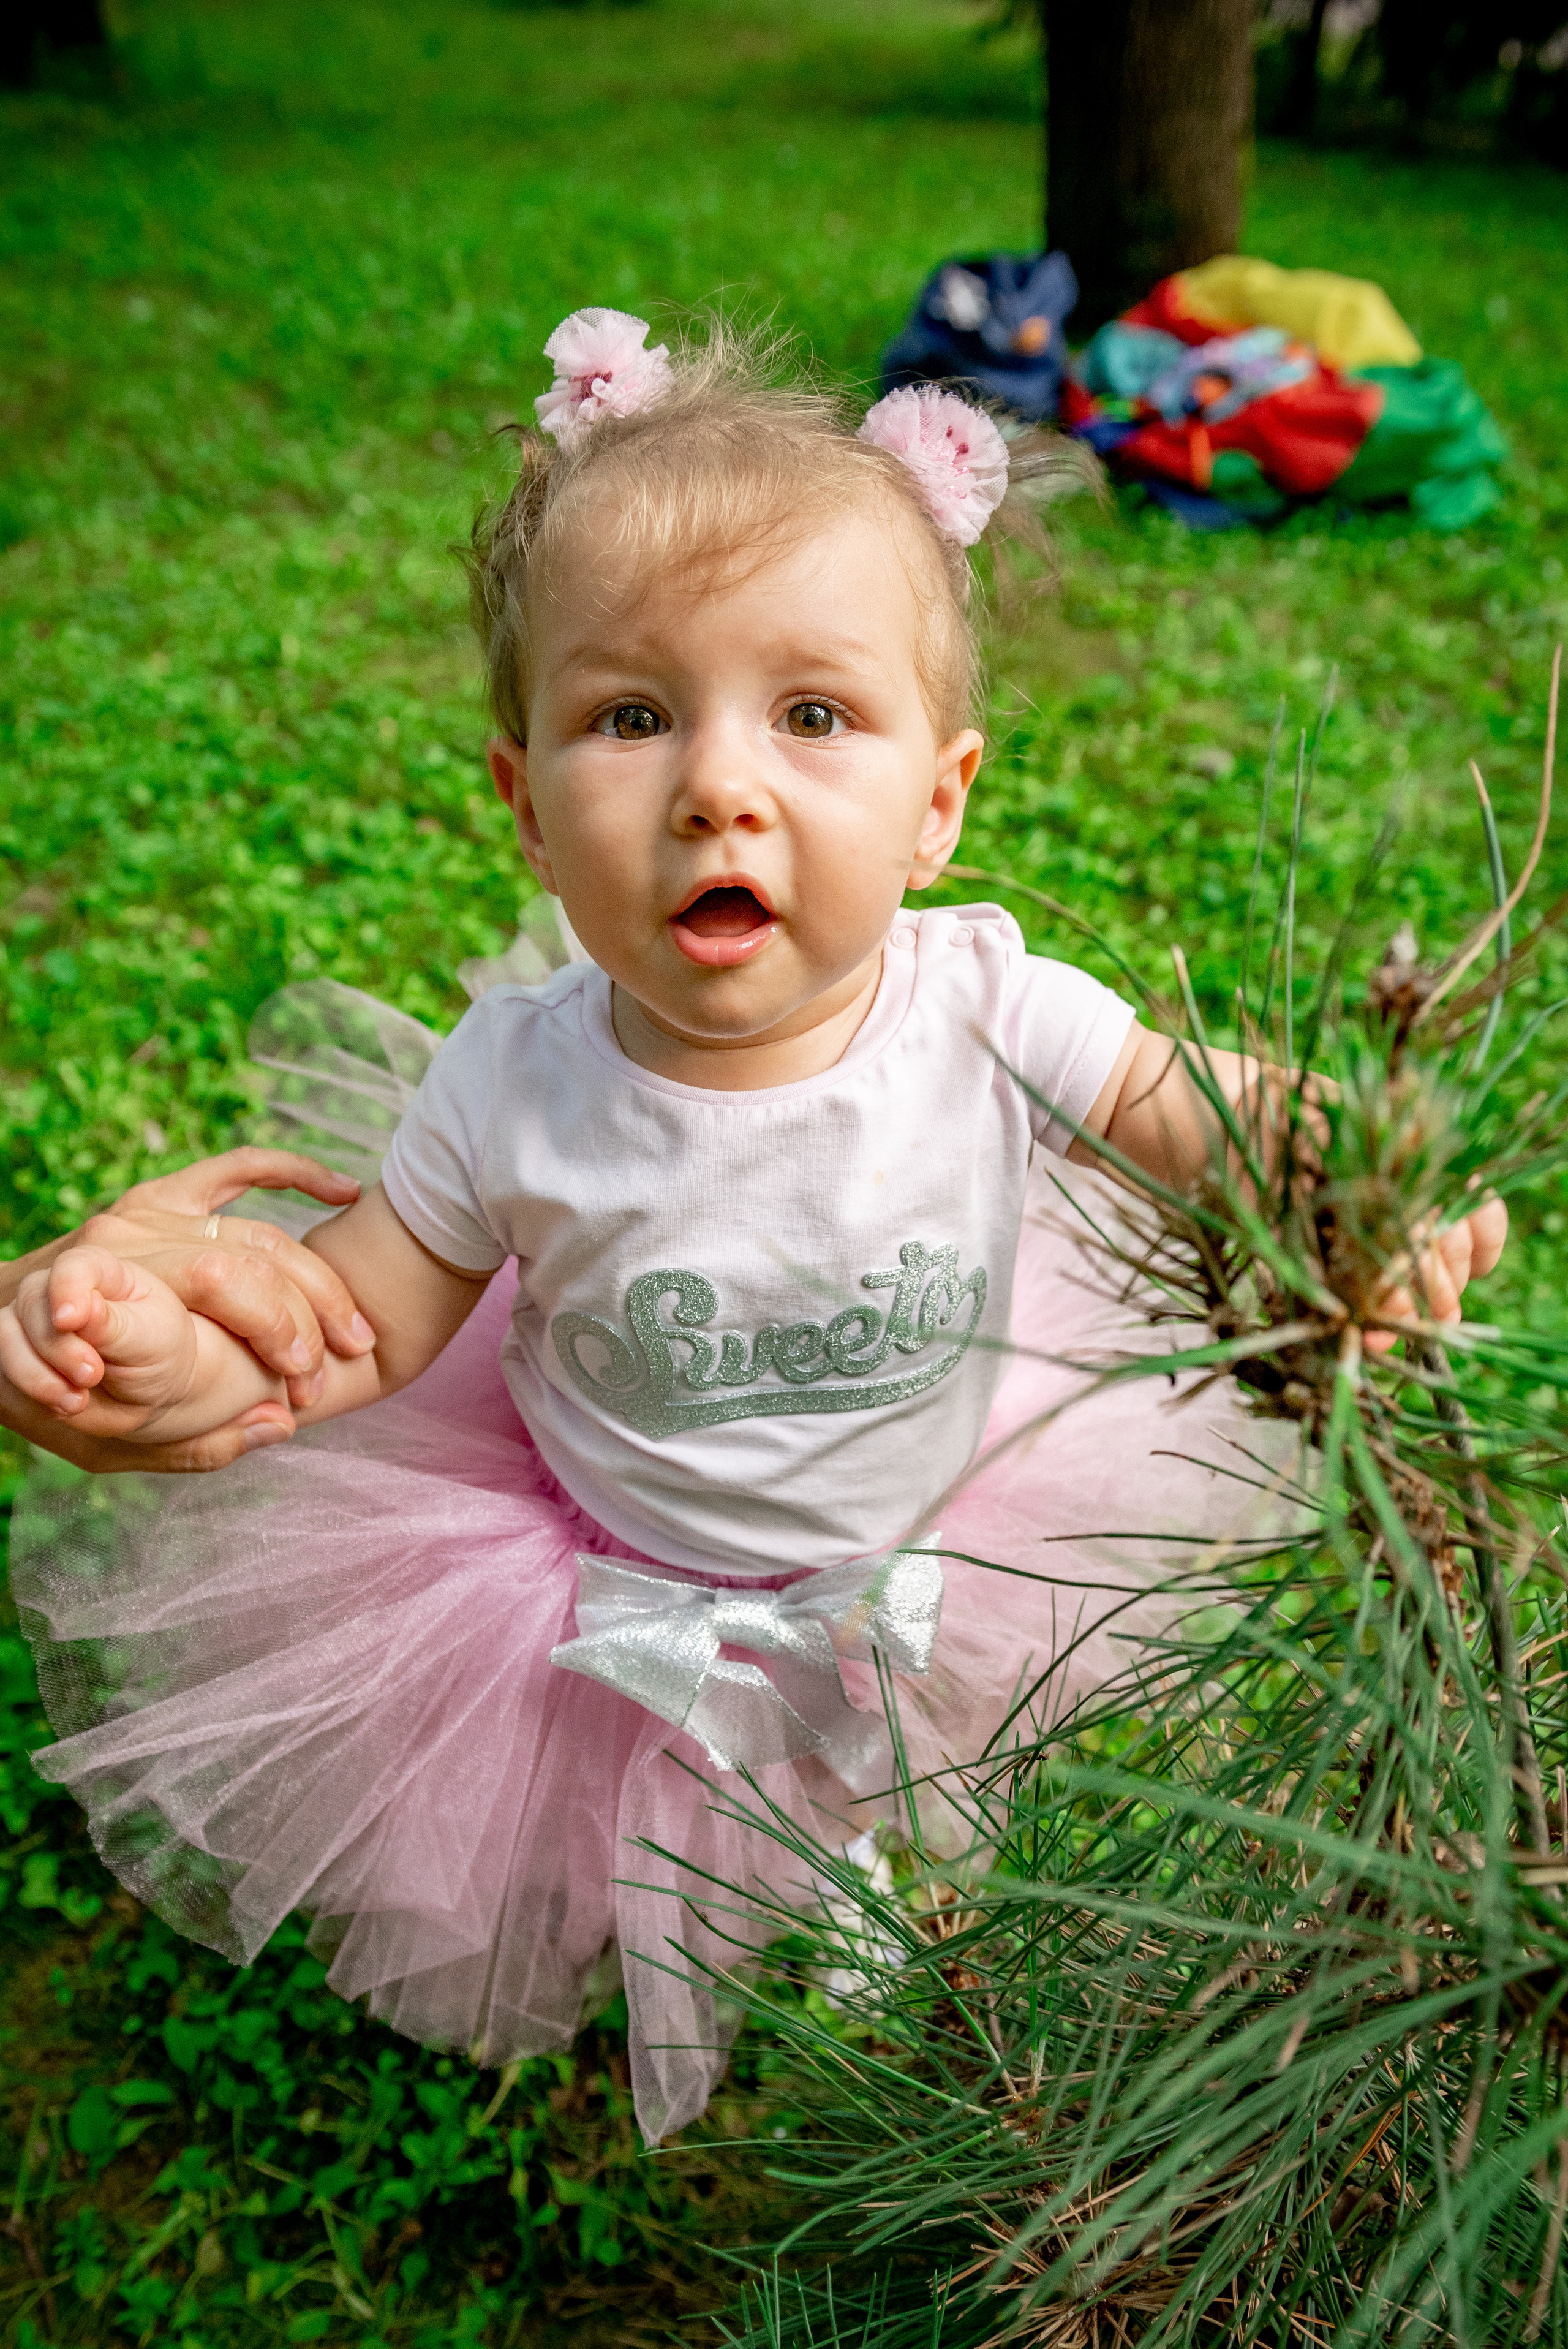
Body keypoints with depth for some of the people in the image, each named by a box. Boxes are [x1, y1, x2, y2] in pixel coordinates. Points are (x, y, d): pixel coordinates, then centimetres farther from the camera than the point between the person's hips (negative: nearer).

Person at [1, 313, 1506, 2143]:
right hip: (607, 1602, 0)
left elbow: (1193, 1104, -11)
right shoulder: (516, 1090, -28)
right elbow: (361, 1321, -14)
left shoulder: (990, 1013, -28)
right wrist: (179, 1358, -34)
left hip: (934, 1566, 1)